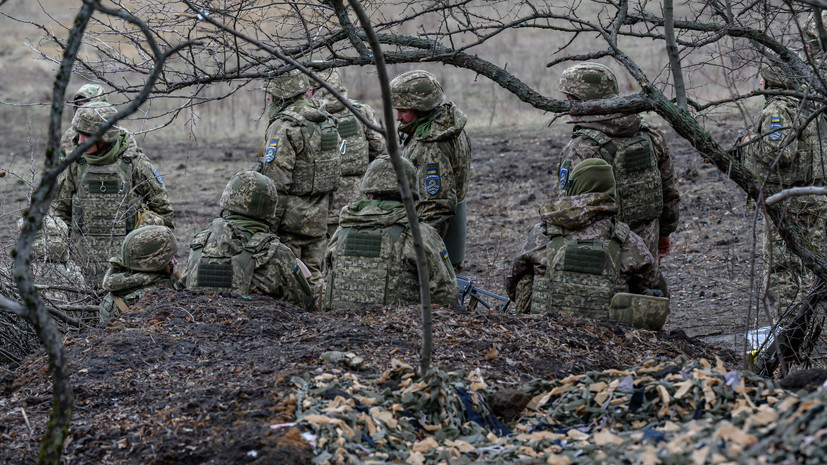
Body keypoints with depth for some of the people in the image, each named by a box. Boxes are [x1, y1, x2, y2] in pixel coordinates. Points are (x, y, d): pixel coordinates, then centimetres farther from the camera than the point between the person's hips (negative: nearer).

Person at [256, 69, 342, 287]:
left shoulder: (283, 127, -15)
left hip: (290, 219, -8)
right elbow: (334, 173, 17)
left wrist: (268, 226, -17)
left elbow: (277, 182, -20)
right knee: (313, 279, 13)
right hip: (318, 220, 8)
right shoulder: (327, 122, 12)